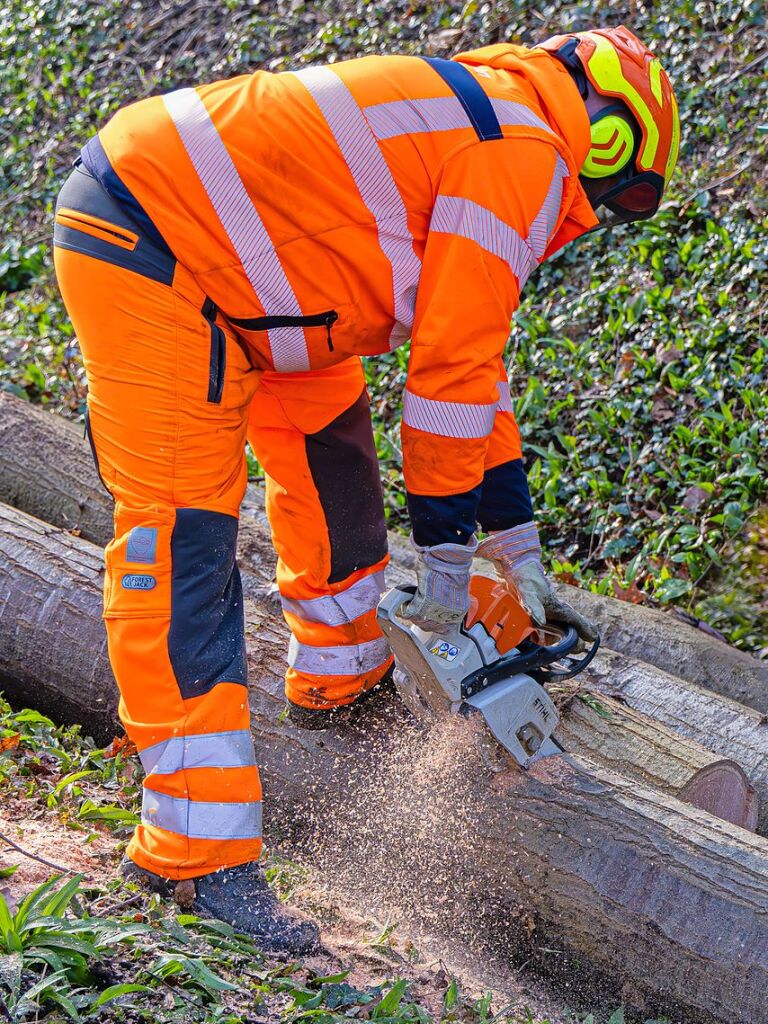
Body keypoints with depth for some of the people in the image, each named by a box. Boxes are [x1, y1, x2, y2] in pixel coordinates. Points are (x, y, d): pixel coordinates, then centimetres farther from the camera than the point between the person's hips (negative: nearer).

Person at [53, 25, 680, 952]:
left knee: (327, 440, 23)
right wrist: (447, 559, -2)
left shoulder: (475, 137, 20)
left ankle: (336, 679, 41)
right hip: (149, 251, -11)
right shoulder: (526, 155, -10)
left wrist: (519, 556, 25)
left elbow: (472, 360, 24)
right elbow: (451, 369, -12)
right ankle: (197, 852, -13)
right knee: (184, 538, -13)